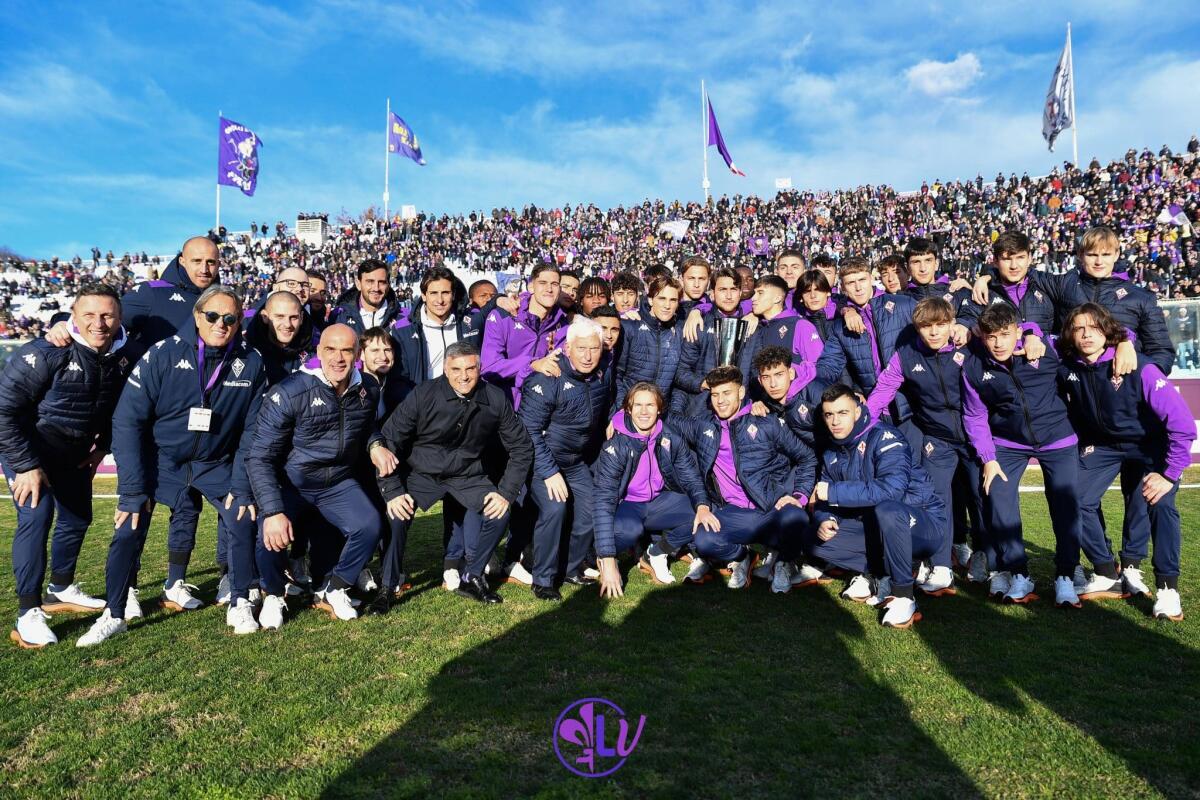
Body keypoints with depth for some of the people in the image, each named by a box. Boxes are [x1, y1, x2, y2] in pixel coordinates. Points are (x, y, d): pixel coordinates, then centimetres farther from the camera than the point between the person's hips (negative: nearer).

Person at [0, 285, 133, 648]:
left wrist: (103, 446, 4)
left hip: (76, 451, 6)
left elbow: (117, 407, 8)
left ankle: (60, 590, 34)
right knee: (36, 516, -19)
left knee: (78, 518, 13)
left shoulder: (125, 356, -10)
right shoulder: (45, 353, -28)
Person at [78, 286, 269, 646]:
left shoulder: (251, 363, -13)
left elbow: (252, 430, -6)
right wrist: (132, 488, -19)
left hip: (215, 463, 1)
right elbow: (128, 420, -16)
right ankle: (113, 615, 7)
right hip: (160, 458, -1)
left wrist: (242, 485, -12)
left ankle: (240, 605, 5)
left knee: (243, 519, -12)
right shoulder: (163, 354, -19)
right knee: (129, 528, -13)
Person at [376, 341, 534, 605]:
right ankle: (388, 586, -1)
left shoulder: (496, 399, -10)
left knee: (498, 512, -21)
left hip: (468, 474, 2)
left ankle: (470, 576, 2)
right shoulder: (423, 395, -16)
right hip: (421, 471, -2)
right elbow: (389, 441, -12)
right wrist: (393, 491, -19)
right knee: (395, 514, -25)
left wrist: (507, 492, -10)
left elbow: (521, 447, -1)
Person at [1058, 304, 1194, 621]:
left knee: (1158, 502, -26)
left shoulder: (1138, 368, -30)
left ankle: (1168, 587, -9)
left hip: (1150, 445, -4)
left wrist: (1170, 473, -27)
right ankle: (1109, 576, 9)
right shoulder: (1068, 367, -18)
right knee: (1079, 500, -10)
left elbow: (1182, 423, -29)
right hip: (1102, 444, 4)